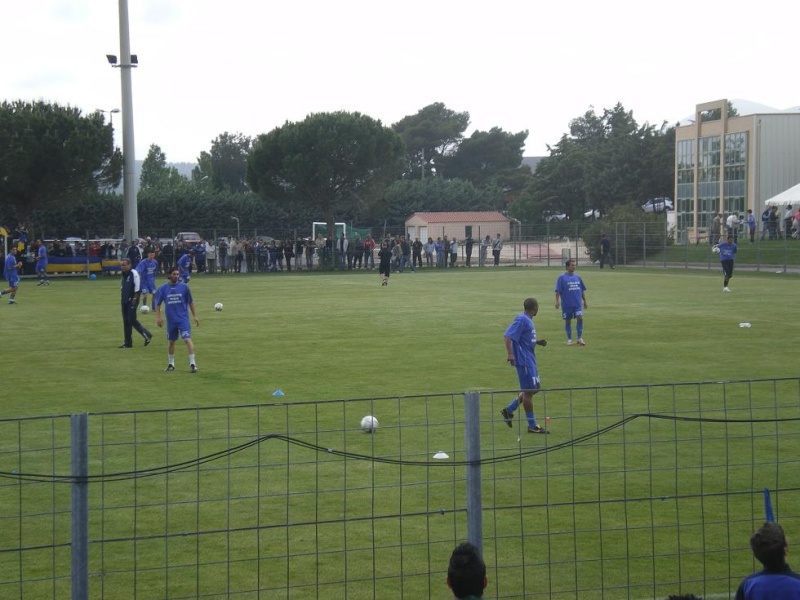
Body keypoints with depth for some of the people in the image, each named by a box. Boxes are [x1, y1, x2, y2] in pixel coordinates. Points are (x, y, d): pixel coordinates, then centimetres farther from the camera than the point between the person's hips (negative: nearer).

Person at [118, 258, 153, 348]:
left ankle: (147, 335, 2)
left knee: (132, 320, -11)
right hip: (125, 300, 8)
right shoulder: (124, 275, 12)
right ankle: (128, 342, 13)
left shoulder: (134, 274, -13)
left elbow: (137, 288, -16)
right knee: (126, 321, 8)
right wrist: (122, 298, 13)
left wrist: (134, 299, -18)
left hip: (132, 300, -8)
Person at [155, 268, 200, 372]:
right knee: (171, 342, 13)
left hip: (183, 319, -2)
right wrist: (158, 317, -3)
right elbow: (158, 303, 7)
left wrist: (195, 316, 4)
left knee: (187, 339, -15)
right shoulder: (163, 288, 1)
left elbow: (190, 302, 6)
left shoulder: (184, 287, -1)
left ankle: (192, 363, -14)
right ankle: (171, 364, 29)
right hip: (171, 320, 2)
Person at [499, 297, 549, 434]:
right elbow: (507, 335, -24)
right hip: (524, 360, -10)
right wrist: (509, 353, -32)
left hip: (530, 360, 10)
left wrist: (538, 342, 12)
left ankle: (508, 410, 20)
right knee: (529, 391, -3)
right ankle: (532, 426, 4)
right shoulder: (521, 320, -16)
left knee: (535, 387, 15)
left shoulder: (528, 320, 14)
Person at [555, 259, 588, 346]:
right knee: (568, 321, 6)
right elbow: (558, 291, -7)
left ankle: (580, 338, -2)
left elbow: (582, 290, 17)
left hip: (578, 303, 3)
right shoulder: (562, 277, -4)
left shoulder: (577, 277, 10)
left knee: (580, 318, -11)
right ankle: (569, 339, 17)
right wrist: (557, 301, -16)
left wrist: (585, 301, 16)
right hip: (567, 304, -3)